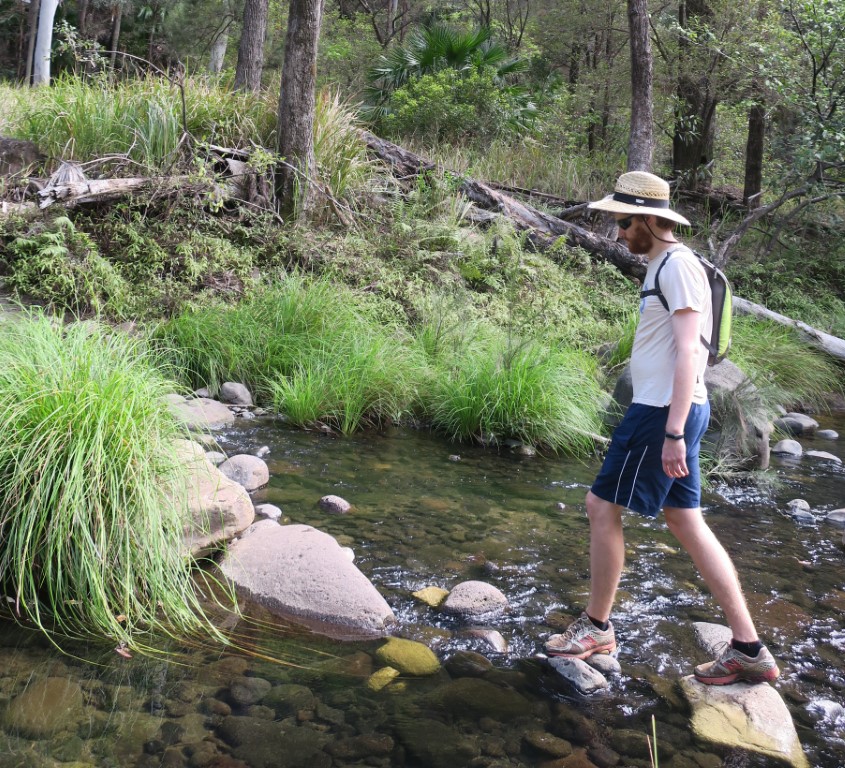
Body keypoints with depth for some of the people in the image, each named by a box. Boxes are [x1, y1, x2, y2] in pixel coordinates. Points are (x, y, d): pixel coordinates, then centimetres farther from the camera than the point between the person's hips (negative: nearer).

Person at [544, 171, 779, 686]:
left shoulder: (678, 265, -13)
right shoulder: (665, 264, 17)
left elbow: (689, 353, -20)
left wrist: (673, 432, -23)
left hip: (664, 412, -10)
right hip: (670, 411, 10)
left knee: (602, 506, 1)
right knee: (687, 522, 10)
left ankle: (596, 628, 17)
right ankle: (749, 650, 14)